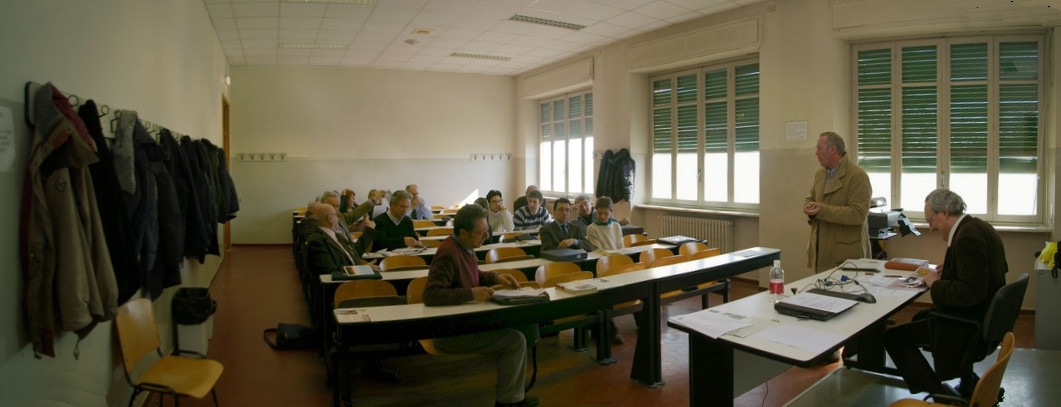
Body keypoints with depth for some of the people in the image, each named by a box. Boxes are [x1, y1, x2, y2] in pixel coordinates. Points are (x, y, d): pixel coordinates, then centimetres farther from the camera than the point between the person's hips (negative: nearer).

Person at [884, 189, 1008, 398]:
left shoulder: (967, 238, -25)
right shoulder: (980, 227, 6)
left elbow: (971, 292, -32)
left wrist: (936, 284, -16)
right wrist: (949, 269, 10)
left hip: (969, 325, -11)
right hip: (984, 316, 11)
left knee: (892, 337, -9)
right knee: (920, 317, 30)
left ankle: (940, 394, 4)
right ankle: (967, 382, 31)